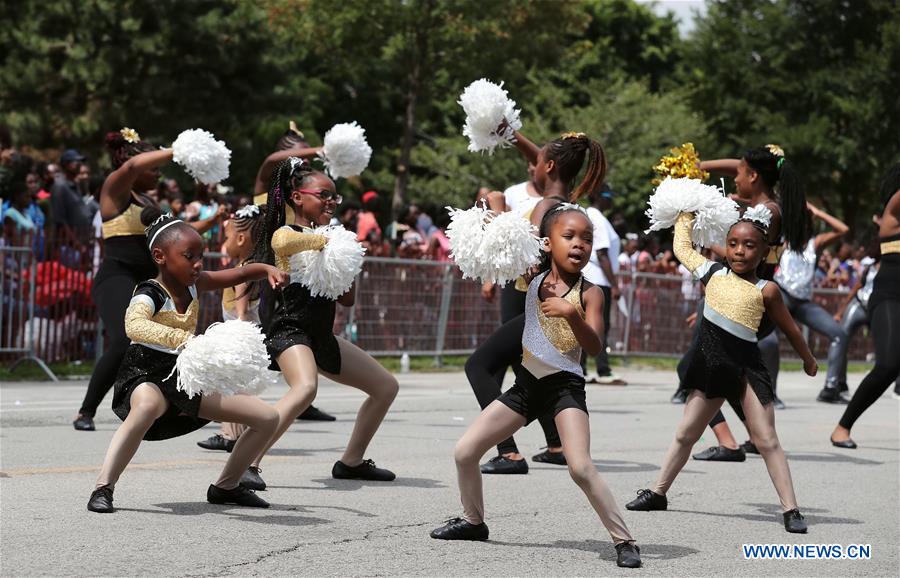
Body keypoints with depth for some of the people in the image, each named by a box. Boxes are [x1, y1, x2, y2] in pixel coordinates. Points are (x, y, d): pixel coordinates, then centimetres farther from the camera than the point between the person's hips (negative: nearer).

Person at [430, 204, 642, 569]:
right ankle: (473, 521, 29)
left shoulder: (588, 293, -8)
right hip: (527, 383, 5)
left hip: (566, 386, -5)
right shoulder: (534, 278, 3)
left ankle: (623, 540, -15)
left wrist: (571, 313, -31)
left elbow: (595, 347, -18)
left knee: (581, 467, -24)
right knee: (464, 452, 6)